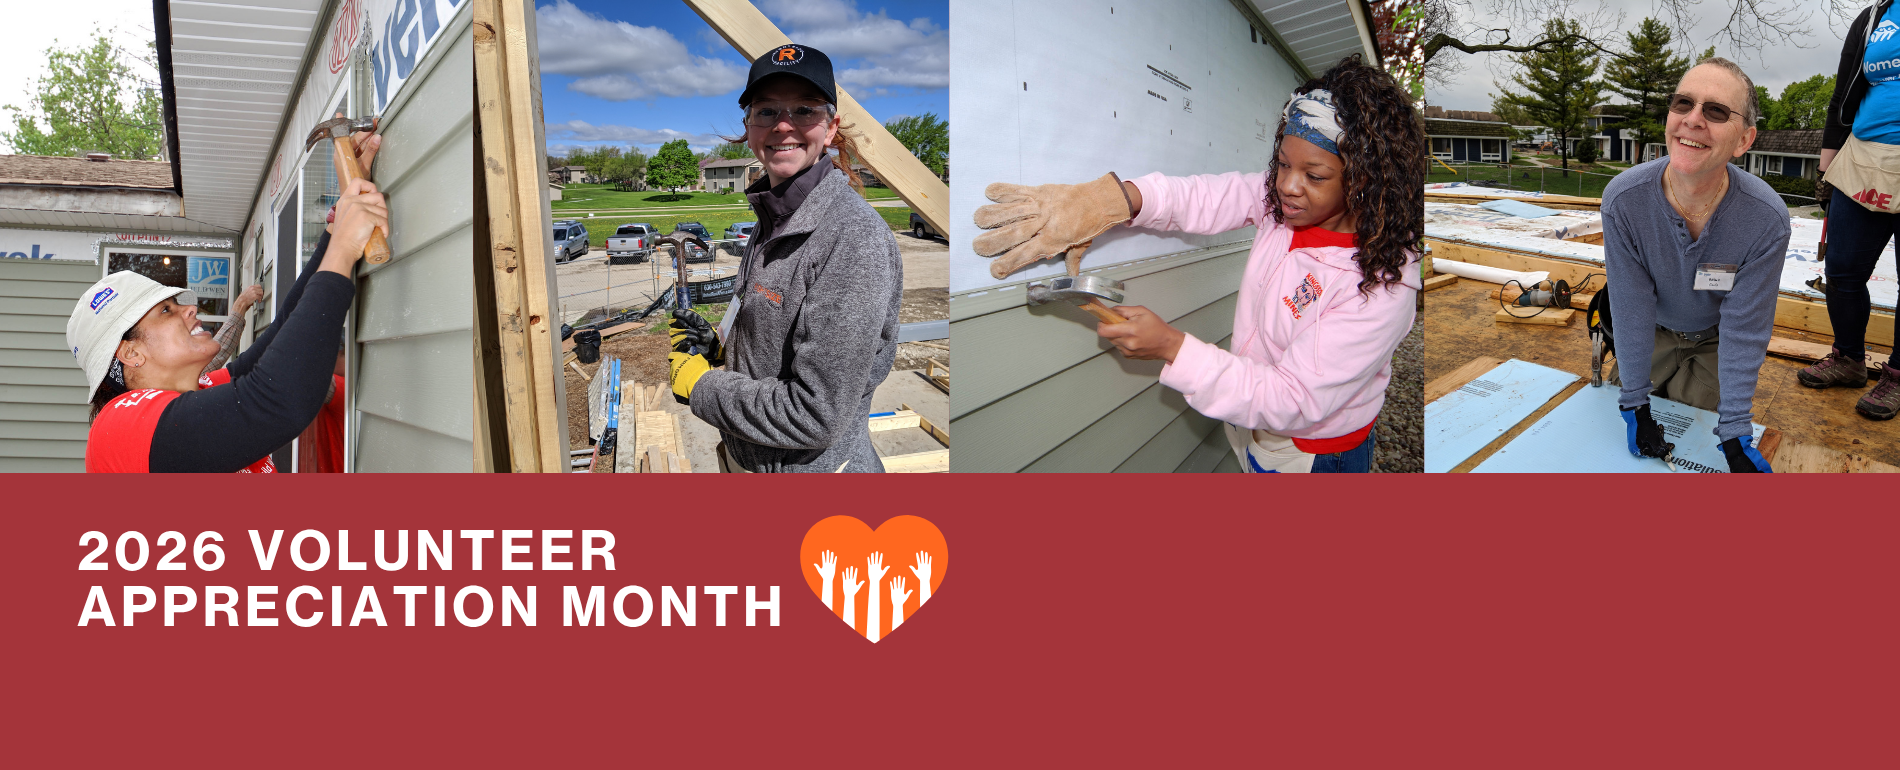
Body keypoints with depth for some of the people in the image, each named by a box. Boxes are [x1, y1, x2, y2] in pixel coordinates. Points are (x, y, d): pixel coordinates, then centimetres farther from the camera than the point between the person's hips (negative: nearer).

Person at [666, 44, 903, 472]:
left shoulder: (855, 237, -24)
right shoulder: (774, 221, 4)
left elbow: (815, 415, -26)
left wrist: (698, 384, -15)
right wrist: (716, 346, 0)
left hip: (814, 466, -8)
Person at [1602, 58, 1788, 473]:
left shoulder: (1767, 219, -33)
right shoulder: (1623, 200, -32)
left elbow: (1744, 330, -25)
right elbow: (1631, 310, -23)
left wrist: (1735, 436, -26)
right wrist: (1635, 406, -20)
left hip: (1716, 341, -1)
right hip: (1653, 332, 1)